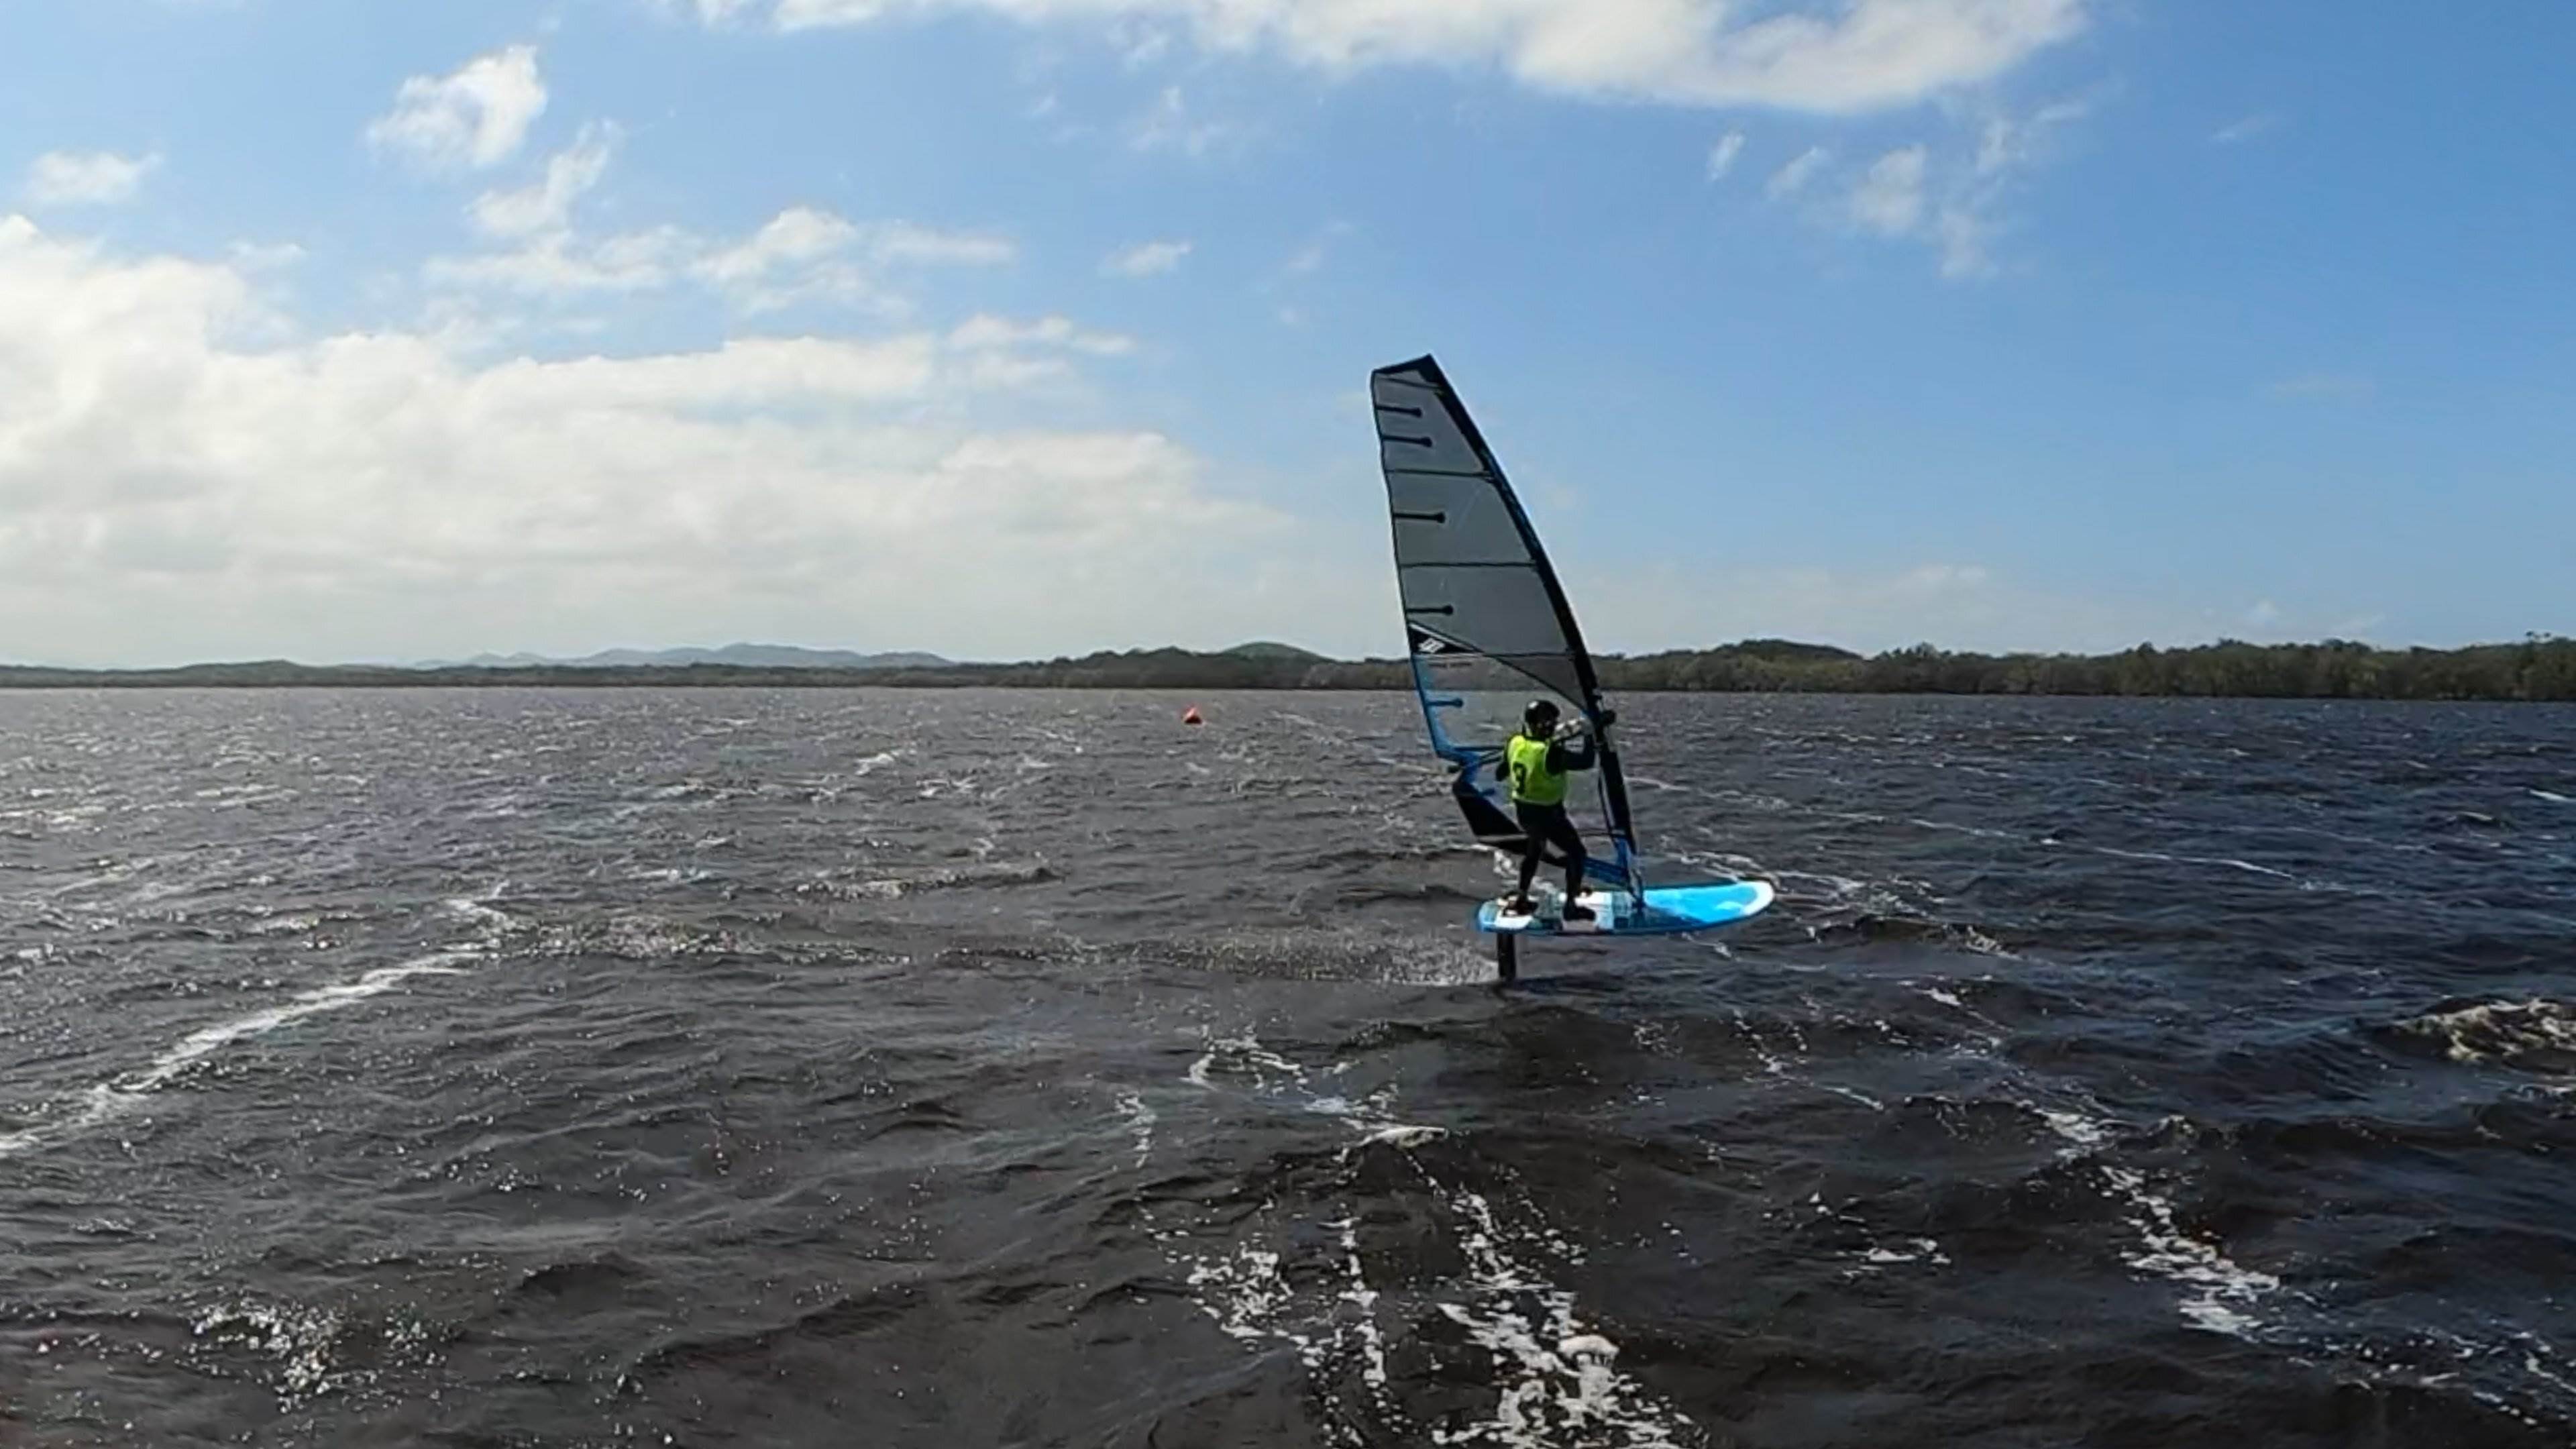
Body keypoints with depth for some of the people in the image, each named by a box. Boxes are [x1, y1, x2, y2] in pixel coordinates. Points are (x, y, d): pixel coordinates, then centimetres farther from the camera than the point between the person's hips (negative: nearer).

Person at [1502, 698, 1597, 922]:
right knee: (1576, 852, 9)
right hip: (1547, 813, -7)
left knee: (1534, 849, 30)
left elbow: (1502, 772, 8)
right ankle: (1571, 905, 11)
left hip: (1522, 809, 7)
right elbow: (1585, 762, -24)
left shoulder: (1515, 743, -7)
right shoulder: (1550, 752, -28)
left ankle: (1520, 899, 33)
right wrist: (1588, 737, -9)